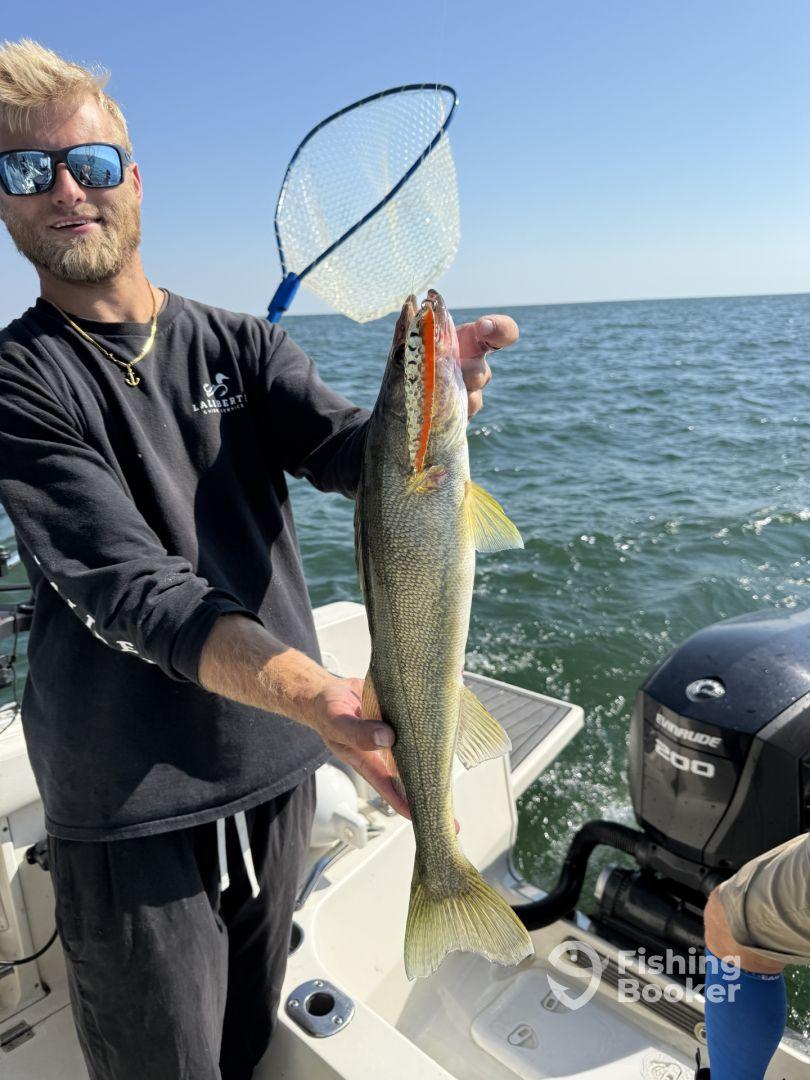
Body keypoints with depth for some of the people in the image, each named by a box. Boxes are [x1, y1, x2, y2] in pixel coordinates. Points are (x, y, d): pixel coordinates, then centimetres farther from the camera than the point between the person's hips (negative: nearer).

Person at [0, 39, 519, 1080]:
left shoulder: (237, 344, 3)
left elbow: (351, 450, -11)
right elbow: (125, 586, -23)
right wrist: (309, 693, -37)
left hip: (278, 767, 4)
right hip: (132, 809, -3)